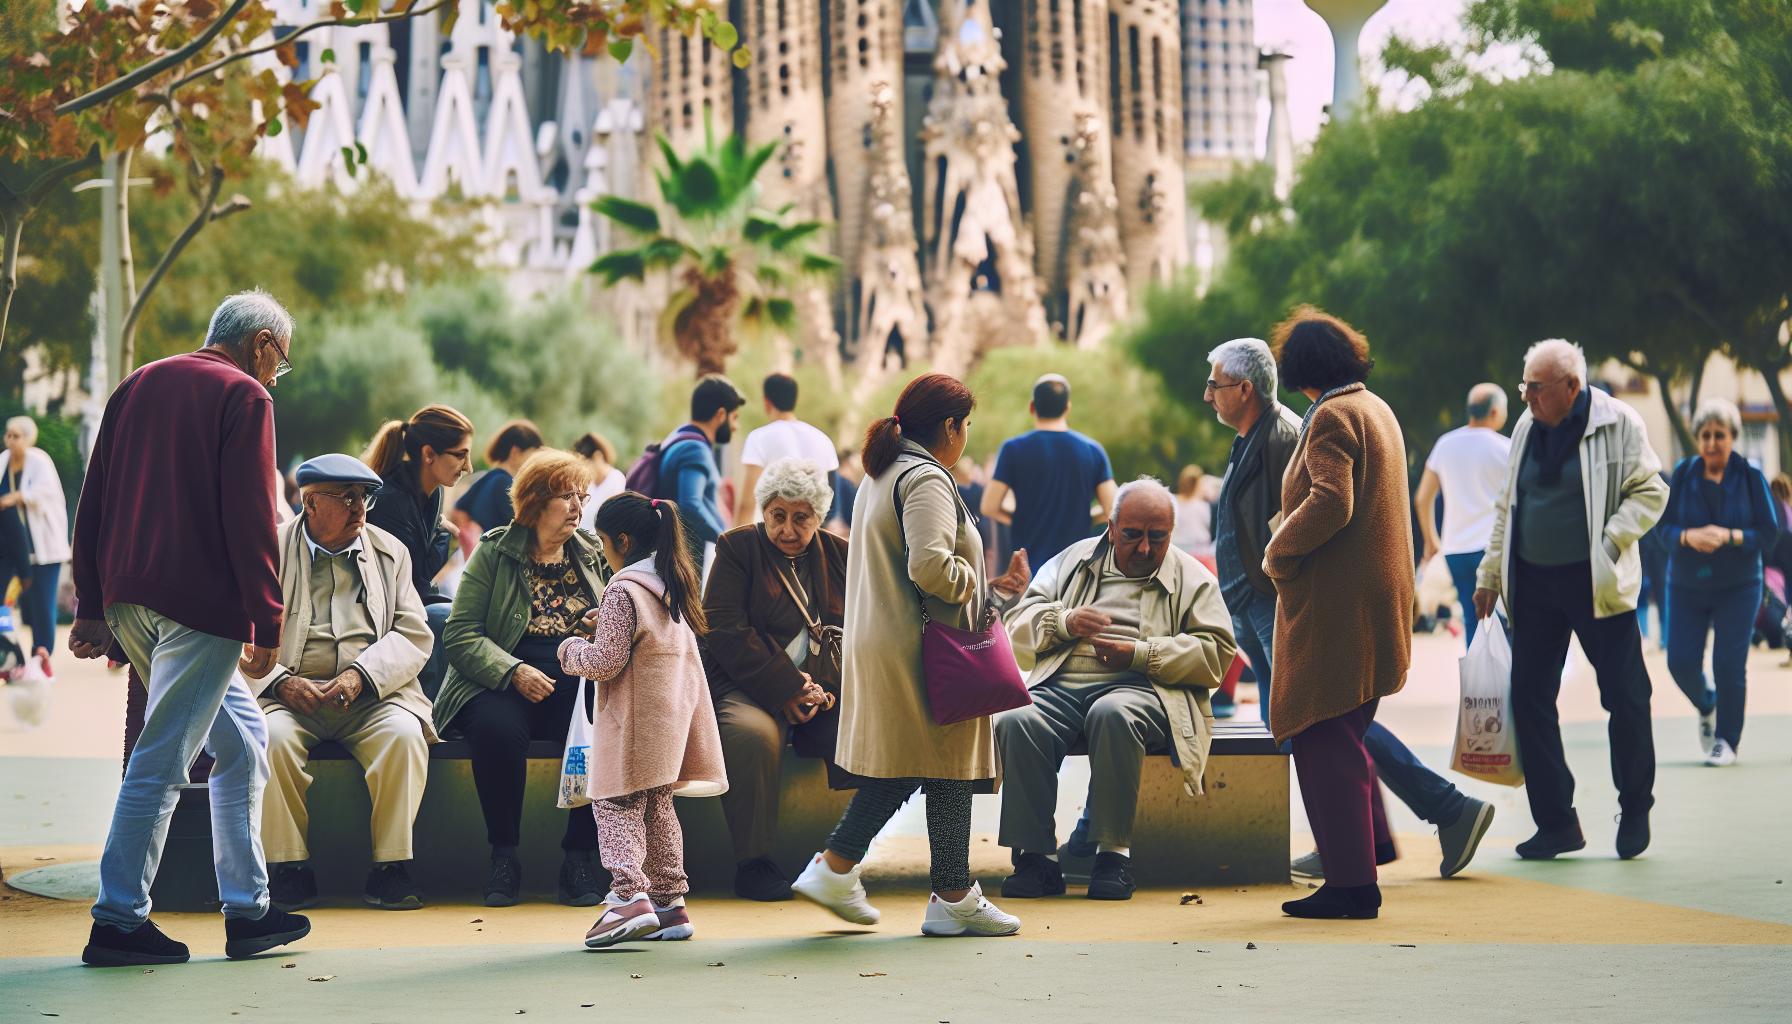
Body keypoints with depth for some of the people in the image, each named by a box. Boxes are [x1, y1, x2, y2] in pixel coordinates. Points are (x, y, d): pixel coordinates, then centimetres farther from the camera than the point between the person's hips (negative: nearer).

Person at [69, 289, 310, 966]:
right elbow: (251, 518, -12)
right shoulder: (243, 396, -4)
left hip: (129, 602, 8)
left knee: (242, 741, 16)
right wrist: (267, 625, -11)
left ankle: (248, 910, 16)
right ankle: (118, 923, -3)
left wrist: (92, 606, 17)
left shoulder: (139, 385, 18)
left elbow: (92, 504, 16)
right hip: (200, 604, -8)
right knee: (162, 759, -5)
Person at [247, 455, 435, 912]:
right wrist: (281, 682, -18)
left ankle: (390, 869, -21)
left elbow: (414, 635, 4)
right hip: (289, 694, -1)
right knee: (270, 737, -32)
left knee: (404, 733, -29)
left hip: (371, 697, 1)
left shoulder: (391, 552, 13)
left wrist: (360, 675, -13)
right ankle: (289, 870, -20)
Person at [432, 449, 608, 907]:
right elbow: (460, 635, -3)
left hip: (578, 686, 3)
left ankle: (579, 857, -18)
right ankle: (504, 856, -18)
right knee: (499, 728, -37)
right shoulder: (494, 553, 5)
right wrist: (514, 672, -18)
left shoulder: (592, 555, 16)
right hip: (502, 685, -2)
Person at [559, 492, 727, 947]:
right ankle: (670, 901, 17)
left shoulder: (624, 591, -17)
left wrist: (571, 649, 0)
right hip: (673, 716, 9)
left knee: (616, 805, -5)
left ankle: (629, 894, -18)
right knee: (658, 807, 15)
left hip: (633, 720, -9)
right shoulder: (673, 583, 10)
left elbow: (606, 662, -18)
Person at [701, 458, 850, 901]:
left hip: (826, 694, 3)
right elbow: (724, 631, -6)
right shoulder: (737, 549, 5)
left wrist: (827, 689, -12)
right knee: (754, 734, -37)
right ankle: (753, 863, -23)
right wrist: (785, 687, -15)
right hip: (751, 688, -3)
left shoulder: (840, 555, 15)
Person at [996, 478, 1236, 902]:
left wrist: (1139, 654, -8)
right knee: (1016, 721, -31)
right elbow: (1018, 621, 18)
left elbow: (1217, 653, 3)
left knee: (1113, 714, -39)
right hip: (1061, 686, 3)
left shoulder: (1193, 578, 16)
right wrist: (1065, 622, -4)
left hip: (1140, 688, -3)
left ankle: (1113, 851, -29)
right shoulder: (1074, 561, 23)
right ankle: (1036, 855, -24)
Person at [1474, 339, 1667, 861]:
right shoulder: (1527, 428, 10)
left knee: (1624, 697, -1)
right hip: (1533, 583, 5)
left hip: (1596, 584, -5)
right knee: (1528, 695, 1)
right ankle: (1556, 823, 10)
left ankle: (1635, 809, 19)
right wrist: (1490, 573, 14)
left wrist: (1608, 541, -16)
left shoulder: (1617, 423, -6)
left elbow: (1650, 492, -4)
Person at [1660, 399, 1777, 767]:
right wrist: (1688, 537, -23)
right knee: (1681, 662, -2)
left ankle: (1726, 740, 11)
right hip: (1687, 585, 2)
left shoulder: (1751, 477, -7)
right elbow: (1666, 527, -2)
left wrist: (1729, 536, -25)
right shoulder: (1683, 474, -3)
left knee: (1729, 664, -6)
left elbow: (1769, 533, -8)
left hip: (1737, 587, -2)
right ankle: (1706, 707, 31)